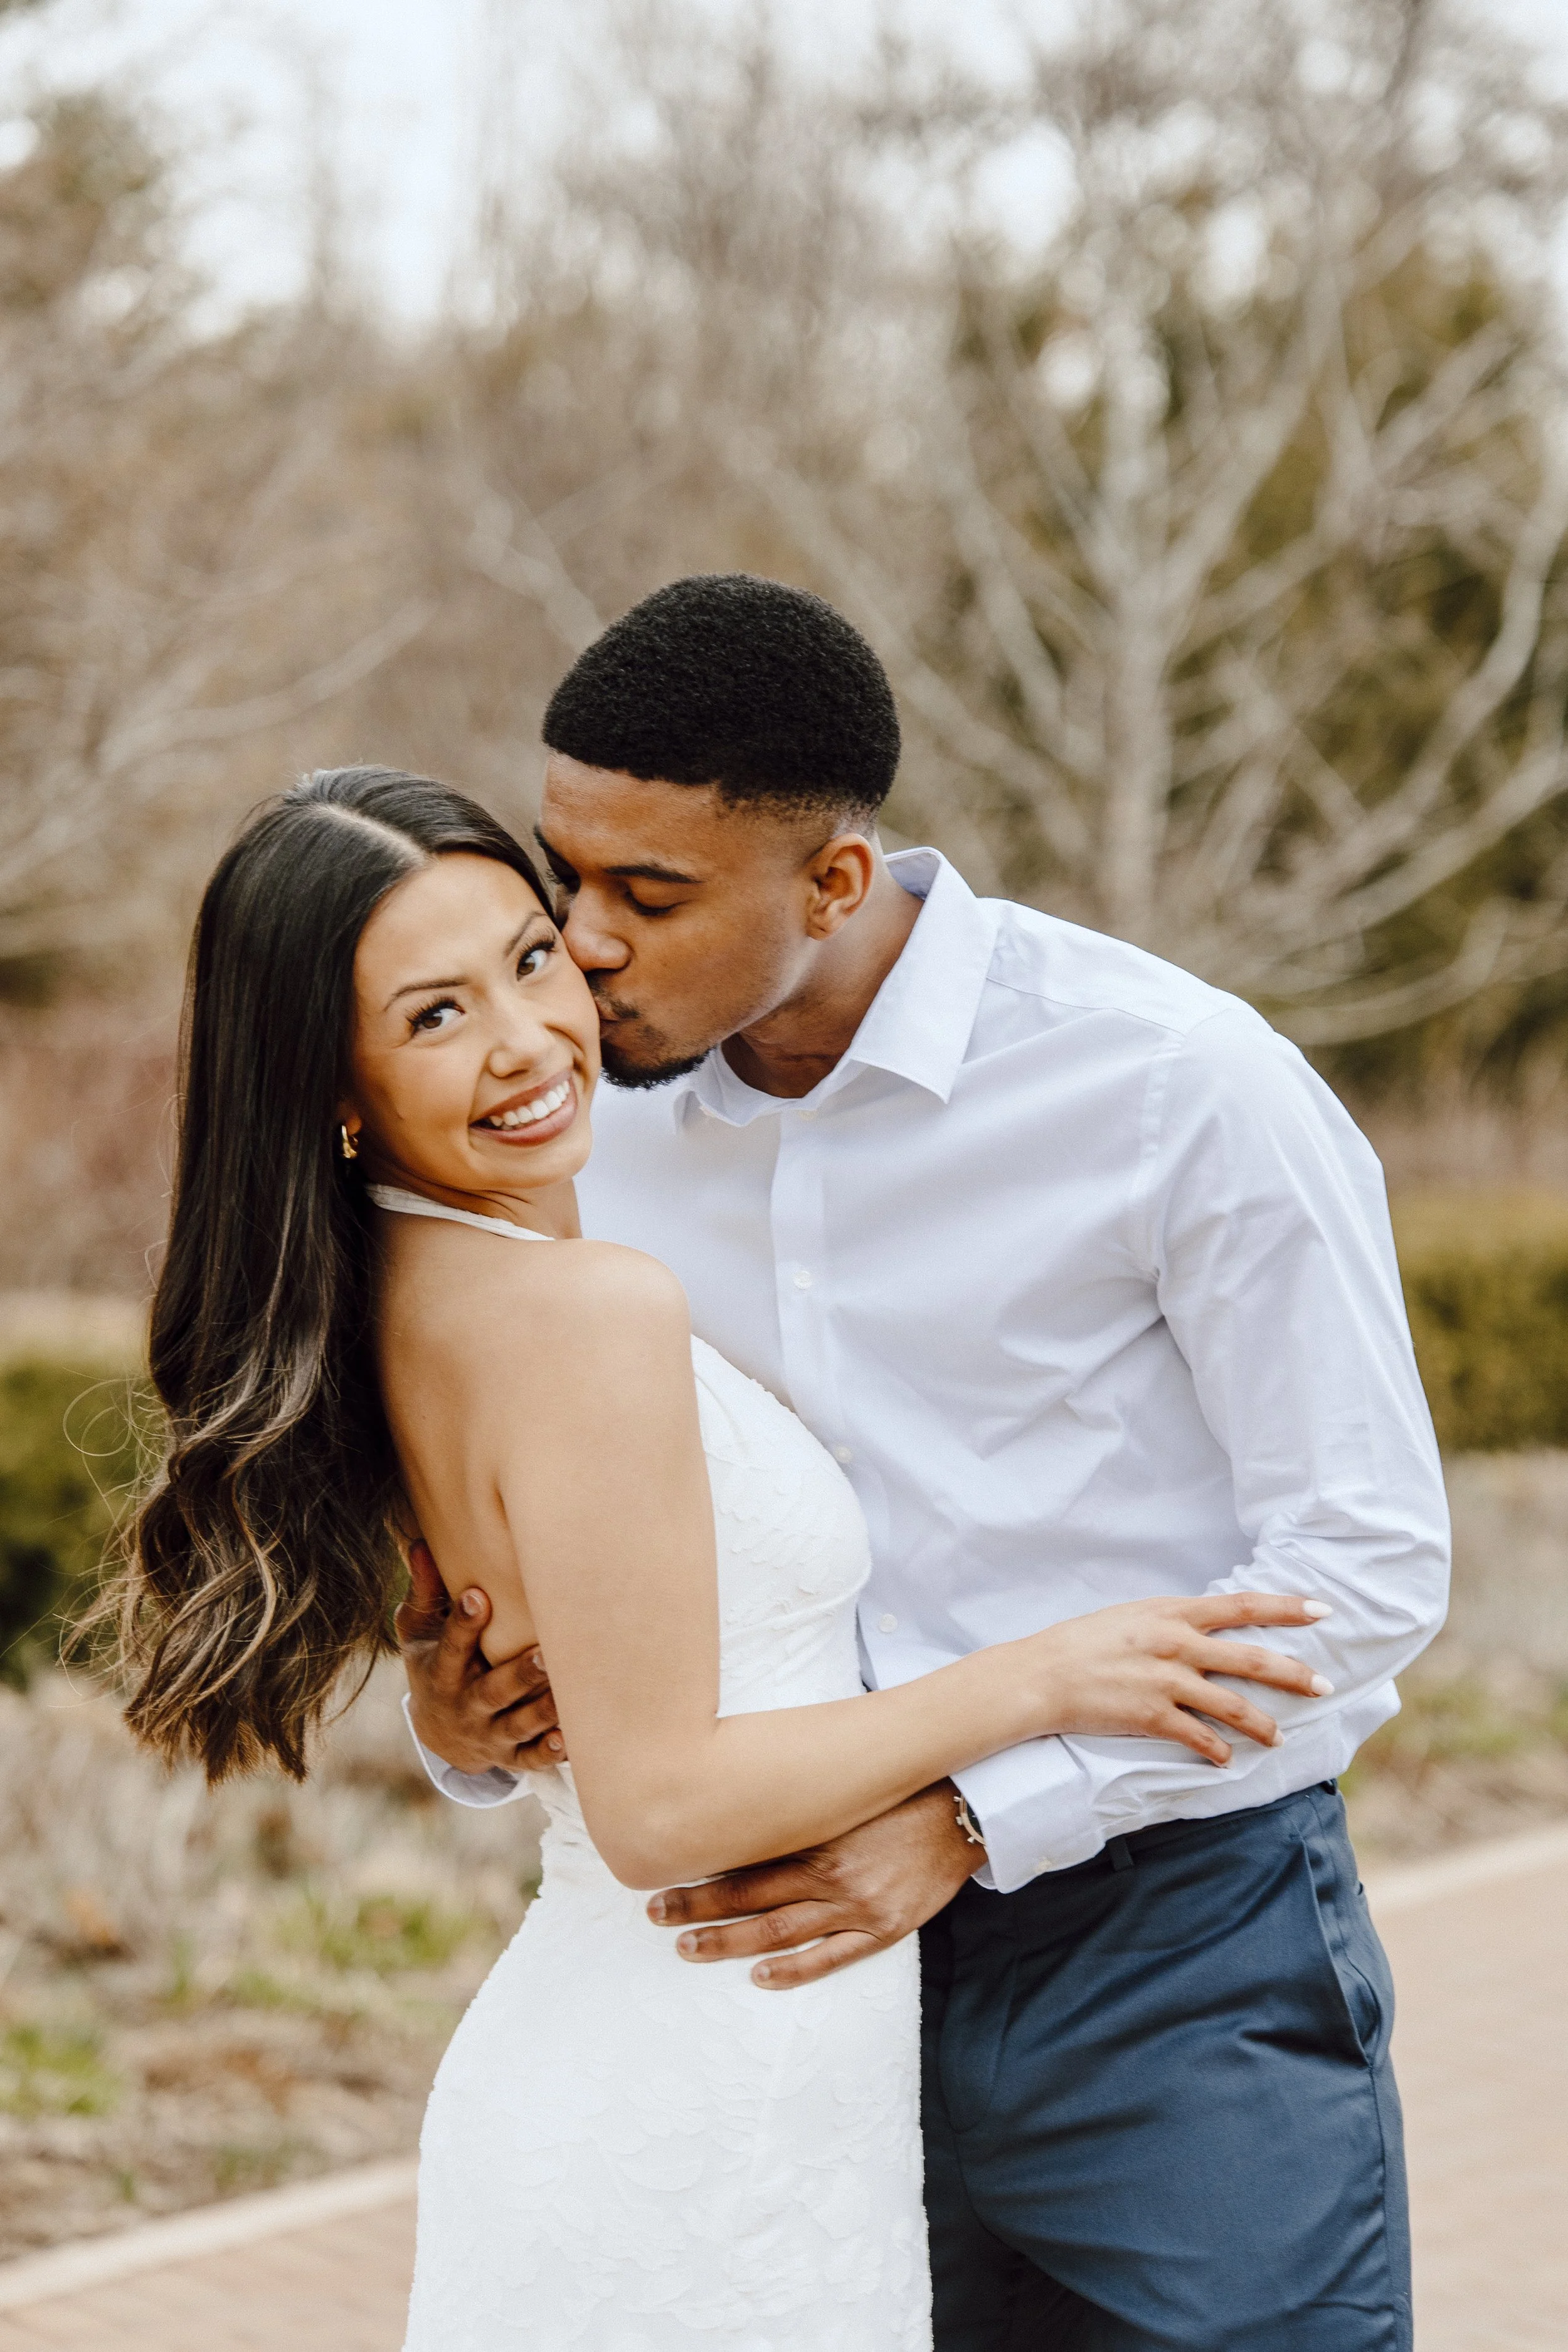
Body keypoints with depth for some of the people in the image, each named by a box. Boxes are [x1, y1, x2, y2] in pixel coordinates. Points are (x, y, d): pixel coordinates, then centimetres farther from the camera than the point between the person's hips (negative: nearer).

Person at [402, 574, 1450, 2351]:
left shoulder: (1180, 1086, -15)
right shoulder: (610, 1127, 3)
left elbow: (1369, 1558, -14)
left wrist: (970, 1818, -20)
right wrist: (467, 1722, -10)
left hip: (1174, 1960, -5)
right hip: (835, 1956, 5)